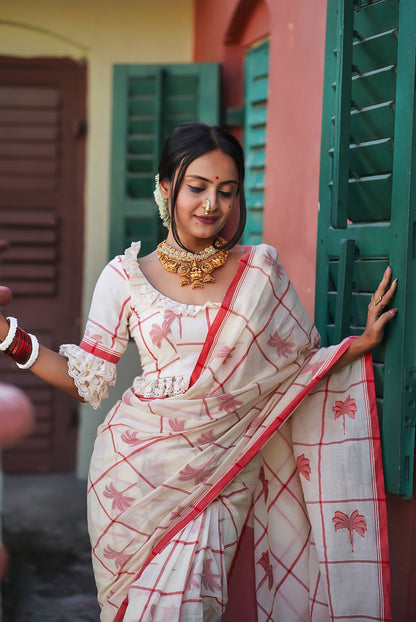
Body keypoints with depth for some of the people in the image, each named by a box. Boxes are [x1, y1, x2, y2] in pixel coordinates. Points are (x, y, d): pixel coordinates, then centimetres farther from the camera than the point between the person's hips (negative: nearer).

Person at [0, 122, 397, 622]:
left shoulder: (261, 269, 2)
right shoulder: (125, 277, 1)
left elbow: (301, 363, 9)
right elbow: (85, 379, 3)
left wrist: (362, 344, -4)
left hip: (219, 475, 0)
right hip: (139, 466, 0)